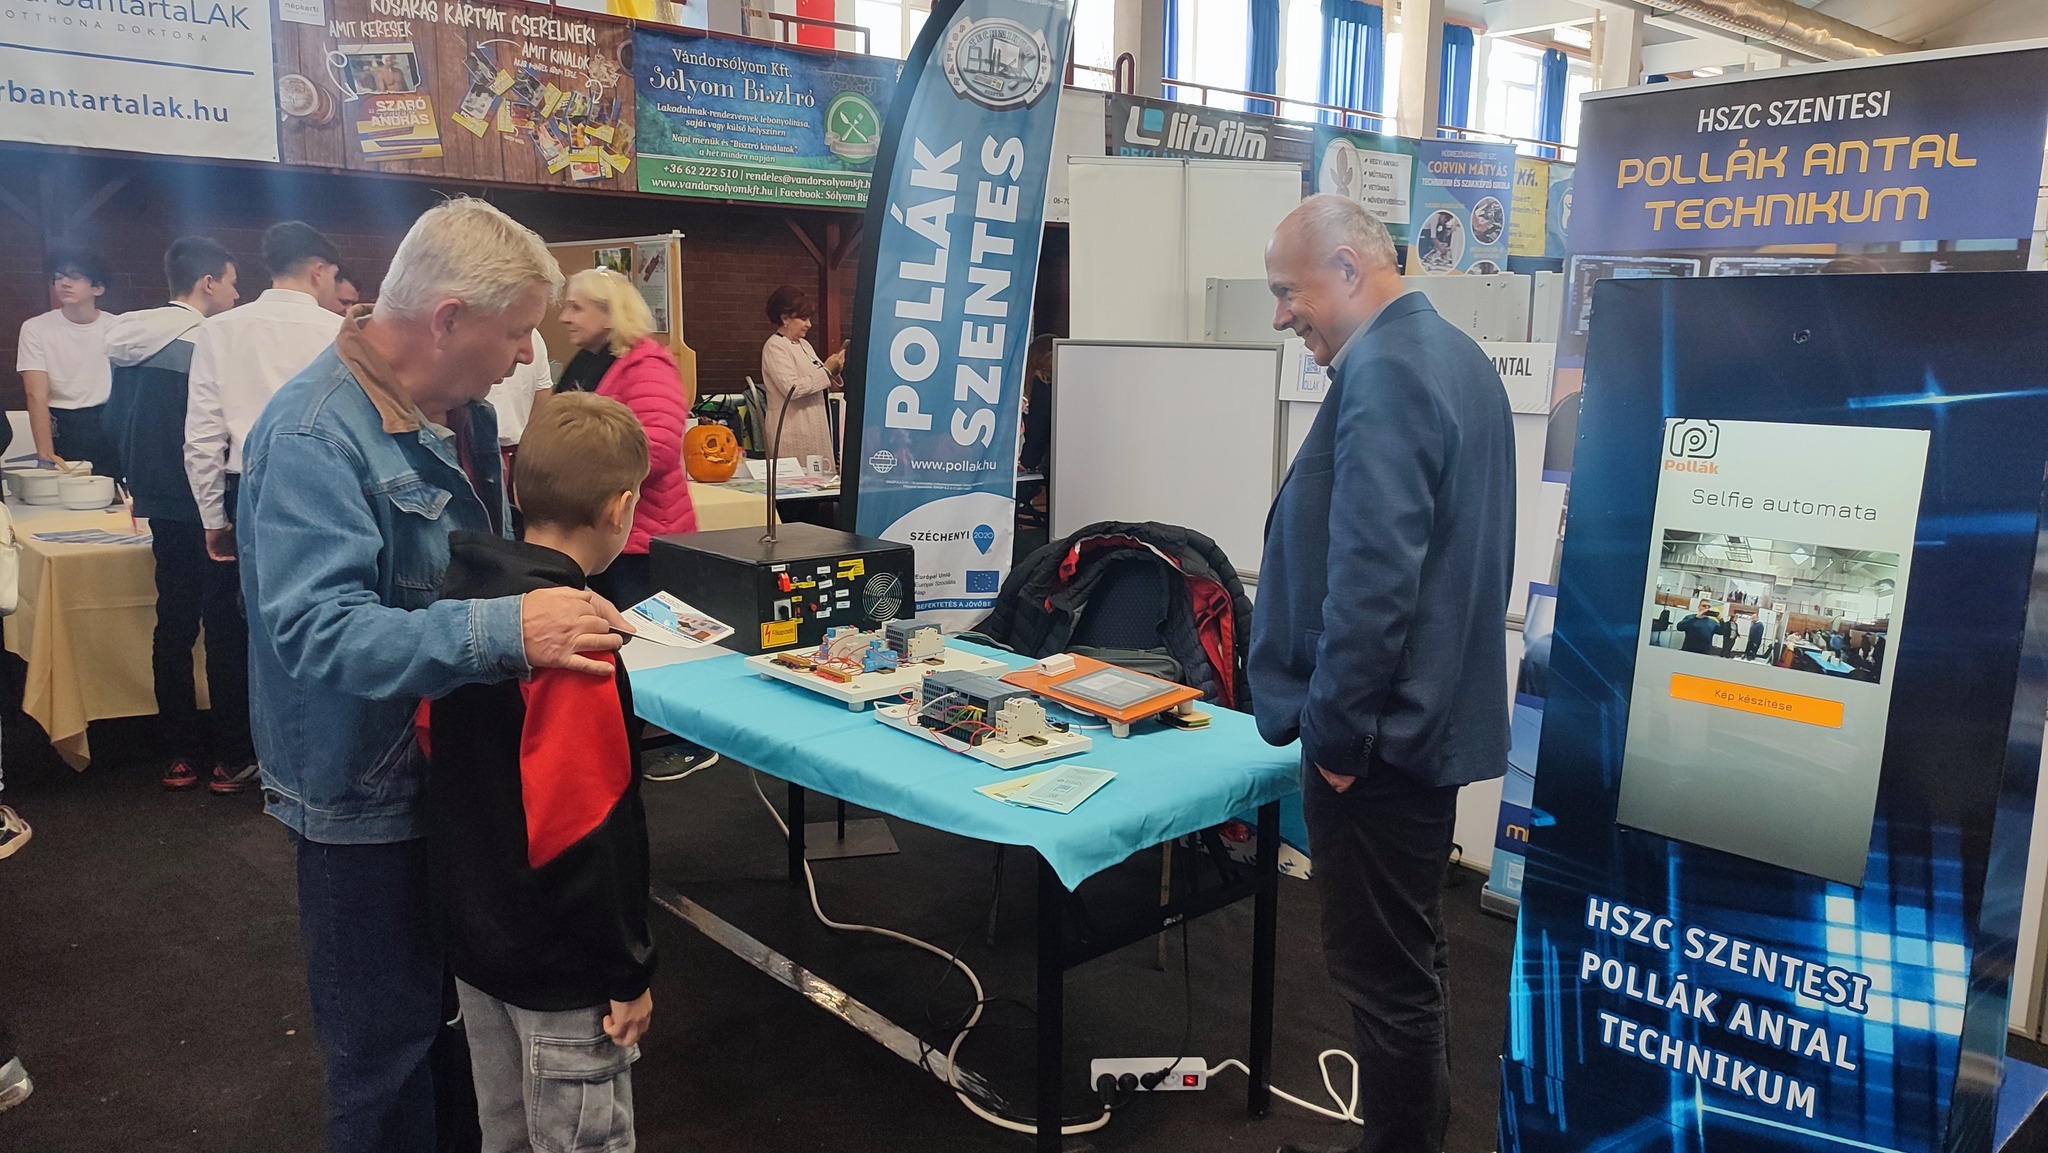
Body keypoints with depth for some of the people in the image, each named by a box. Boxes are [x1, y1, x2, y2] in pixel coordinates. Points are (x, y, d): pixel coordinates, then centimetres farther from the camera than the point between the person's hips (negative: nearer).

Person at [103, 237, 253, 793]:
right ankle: (232, 757, 6)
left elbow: (116, 421, 15)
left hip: (162, 505, 8)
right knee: (226, 627, 0)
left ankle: (181, 753, 19)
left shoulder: (127, 341, 8)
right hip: (209, 509, -8)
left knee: (174, 624, 12)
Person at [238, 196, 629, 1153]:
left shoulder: (462, 411, 4)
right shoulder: (315, 435, -24)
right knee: (386, 1047, 10)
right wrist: (503, 632, -45)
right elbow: (317, 630, -34)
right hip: (367, 798, -8)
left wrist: (567, 609, 4)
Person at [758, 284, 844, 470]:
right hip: (792, 432, -8)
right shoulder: (775, 347, -8)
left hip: (814, 426, 8)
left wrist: (833, 372, 3)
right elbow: (791, 388, -20)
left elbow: (818, 384, 23)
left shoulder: (804, 345, 16)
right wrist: (826, 370, -14)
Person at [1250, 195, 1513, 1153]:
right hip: (1436, 711, 11)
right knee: (1410, 956, 23)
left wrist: (1337, 730, -18)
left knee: (1386, 974, 4)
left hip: (1379, 732, -11)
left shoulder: (1383, 373, -19)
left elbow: (1370, 576, -27)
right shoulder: (1455, 356, 13)